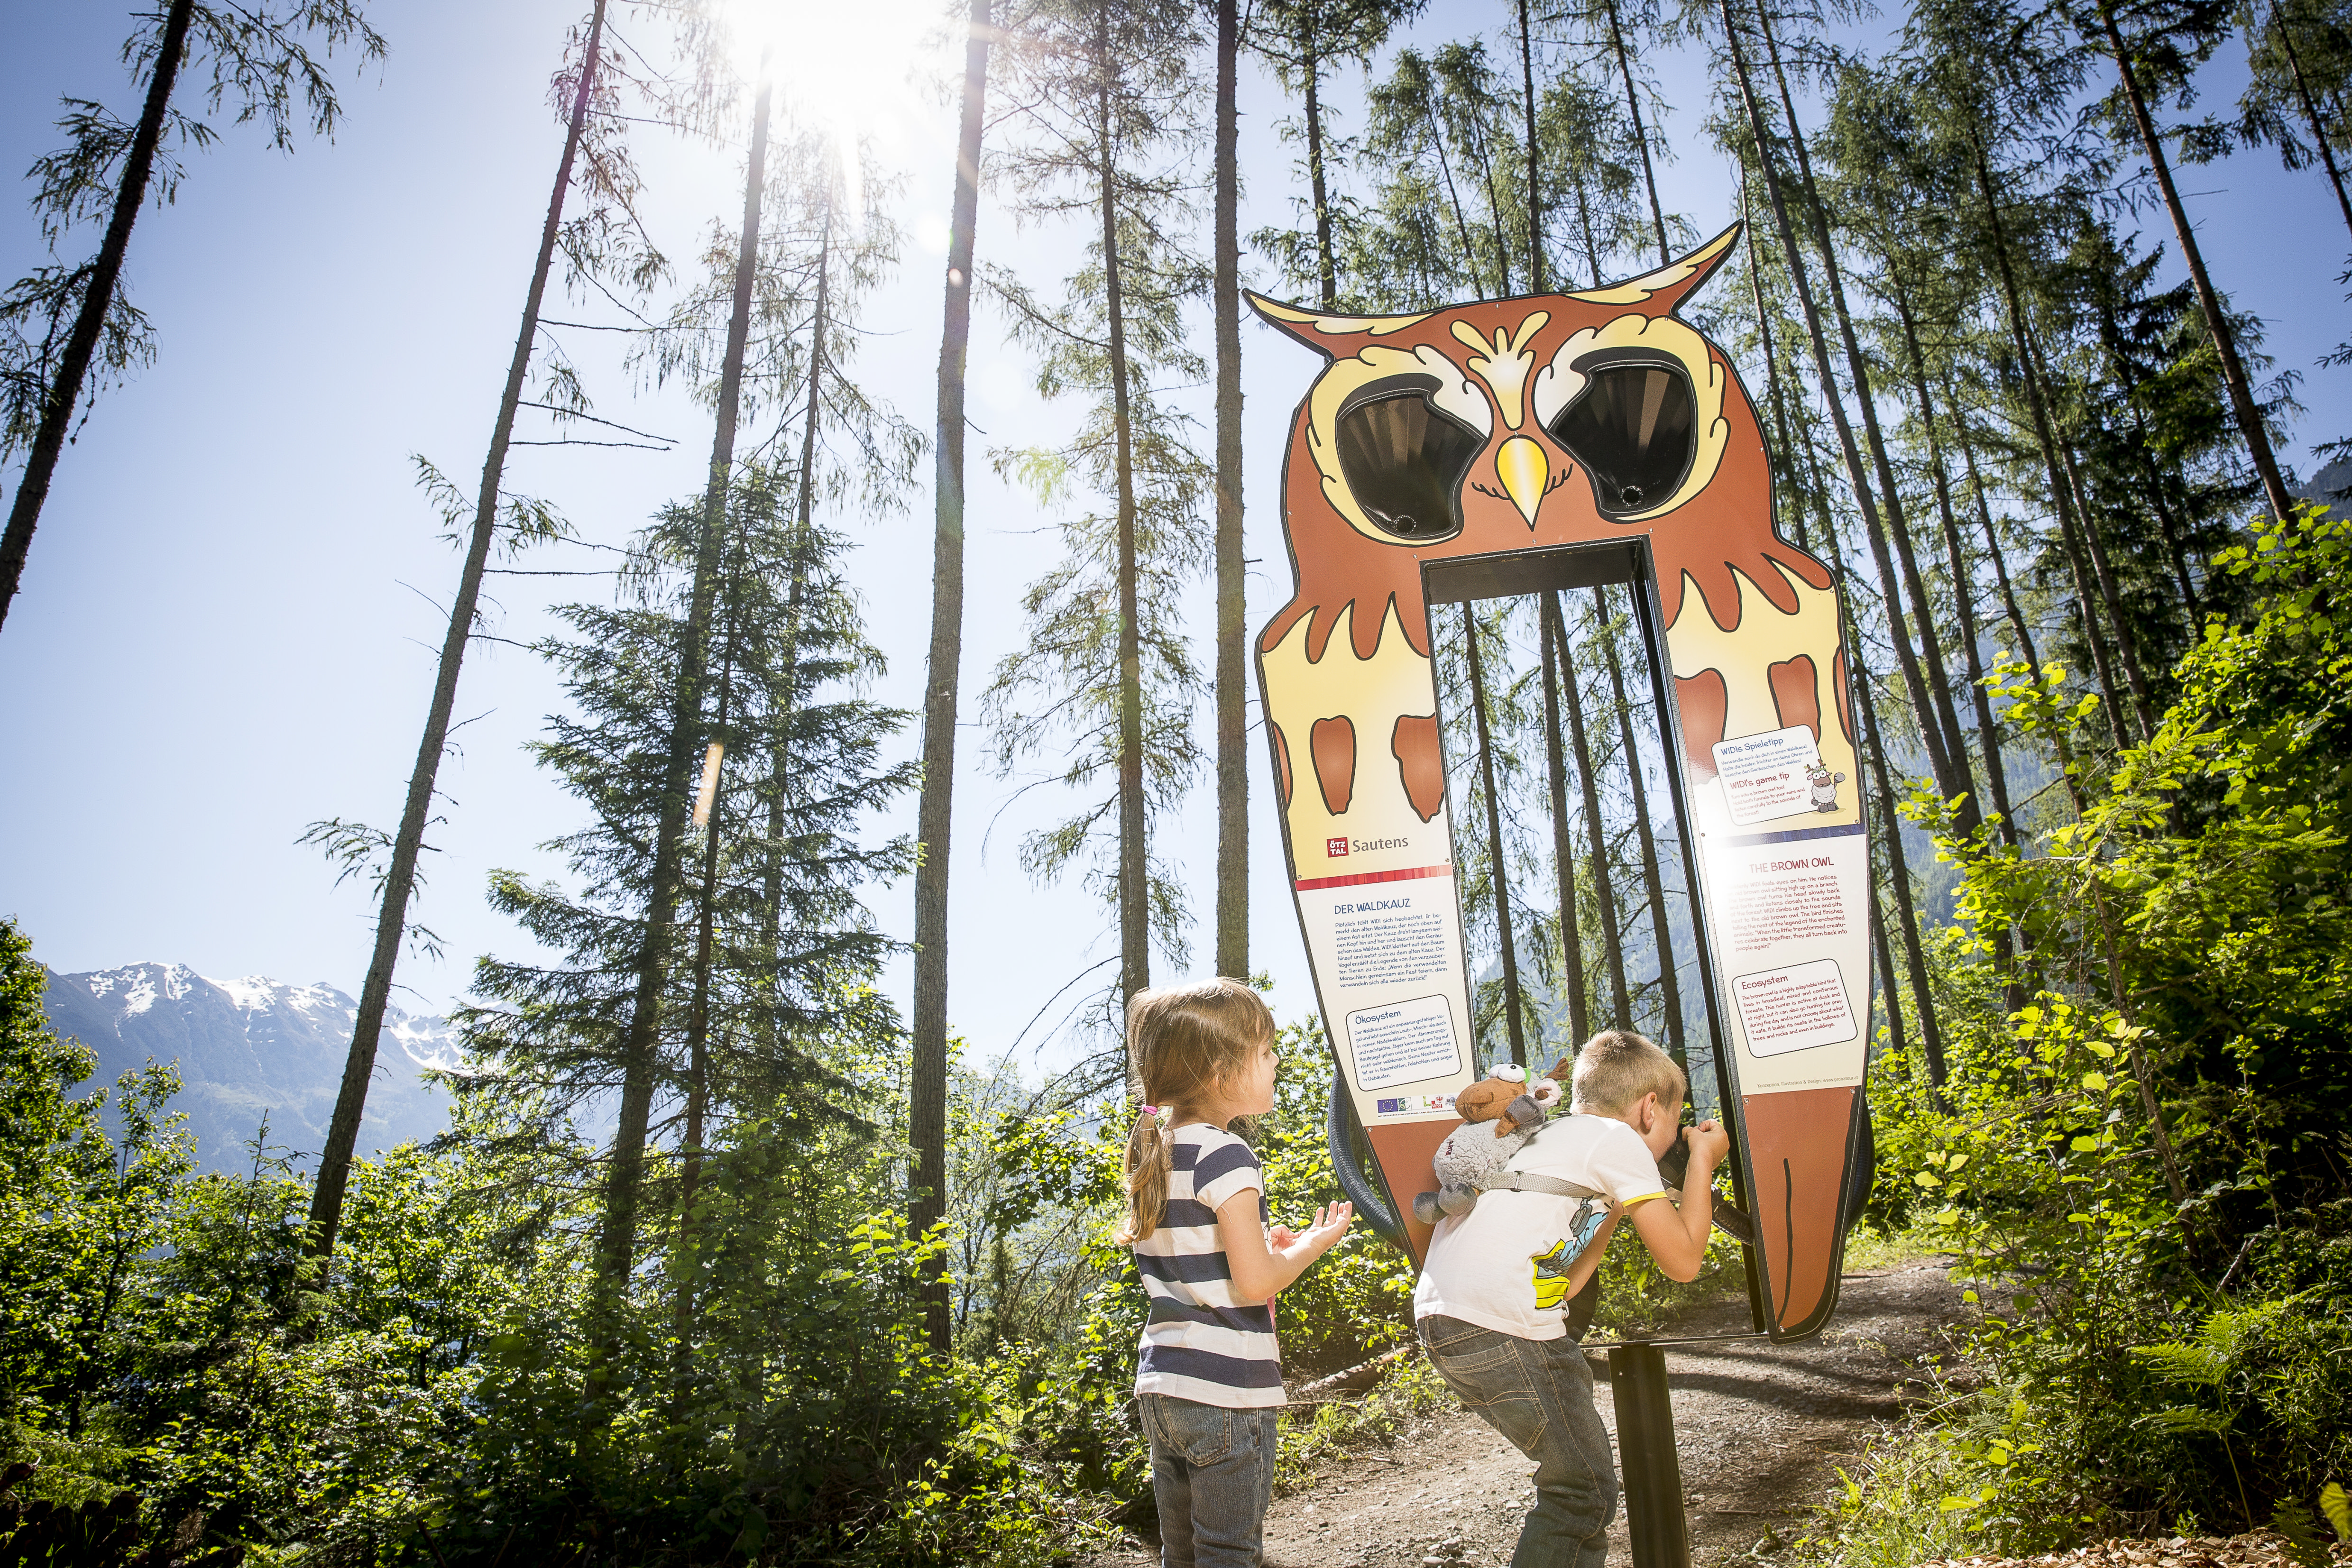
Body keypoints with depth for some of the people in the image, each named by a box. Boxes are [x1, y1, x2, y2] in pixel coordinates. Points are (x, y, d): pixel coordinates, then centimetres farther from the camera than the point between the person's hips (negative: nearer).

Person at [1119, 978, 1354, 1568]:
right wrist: (1312, 1245, -3)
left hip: (1159, 1388, 8)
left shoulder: (1155, 1155, 9)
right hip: (1226, 1391, -8)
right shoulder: (1226, 1156, -17)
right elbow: (1254, 1283, -19)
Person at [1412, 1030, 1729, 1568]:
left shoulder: (1552, 1138, 26)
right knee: (1584, 1493, 4)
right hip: (1499, 1329, -9)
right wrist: (1702, 1161, 13)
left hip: (1442, 1319, 9)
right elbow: (1682, 1260, 0)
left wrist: (1616, 1209, 30)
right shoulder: (1616, 1139, 1)